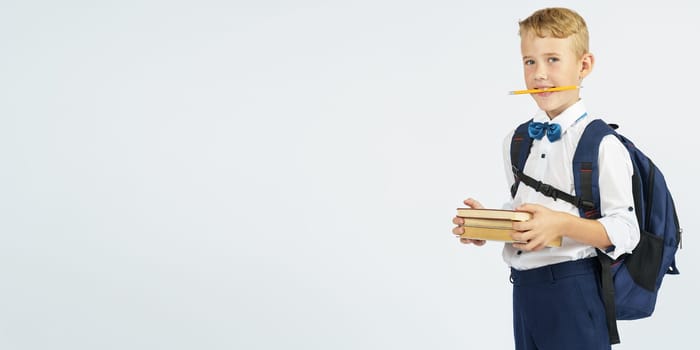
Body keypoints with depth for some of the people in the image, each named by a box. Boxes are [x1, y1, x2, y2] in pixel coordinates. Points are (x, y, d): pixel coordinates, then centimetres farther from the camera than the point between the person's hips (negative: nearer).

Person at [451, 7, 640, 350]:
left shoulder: (602, 144, -12)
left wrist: (561, 224, -27)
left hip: (574, 291, -6)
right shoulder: (515, 142, 10)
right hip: (523, 286, 7)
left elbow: (624, 231, -14)